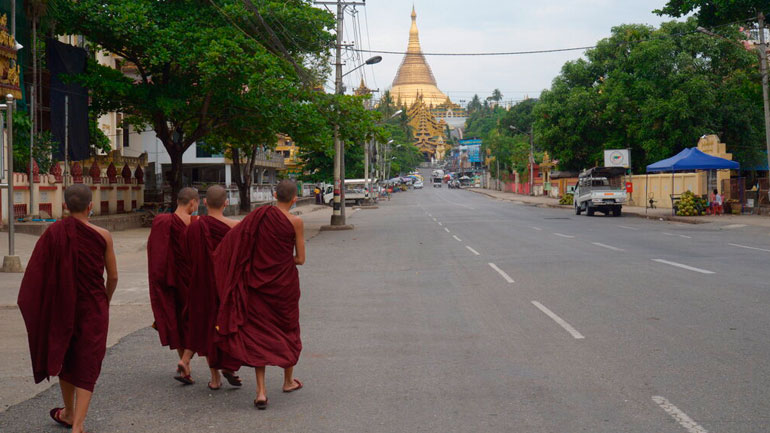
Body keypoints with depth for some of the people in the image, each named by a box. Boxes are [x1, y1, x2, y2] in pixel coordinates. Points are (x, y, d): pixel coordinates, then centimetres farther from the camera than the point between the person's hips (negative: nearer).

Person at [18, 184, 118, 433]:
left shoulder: (53, 233, -7)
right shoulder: (102, 236, -9)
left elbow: (36, 274, -7)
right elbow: (113, 276, -2)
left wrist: (35, 308, 4)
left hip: (62, 307, 2)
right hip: (93, 308, -2)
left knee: (64, 358, 22)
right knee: (87, 365, 4)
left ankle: (69, 413, 39)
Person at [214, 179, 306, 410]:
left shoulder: (260, 214, -3)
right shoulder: (295, 222, -9)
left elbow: (235, 236, -1)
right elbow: (300, 258, -5)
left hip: (259, 282, 1)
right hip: (285, 282, -1)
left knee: (258, 332, 4)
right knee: (287, 329, 19)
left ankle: (261, 391, -7)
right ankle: (288, 380, 34)